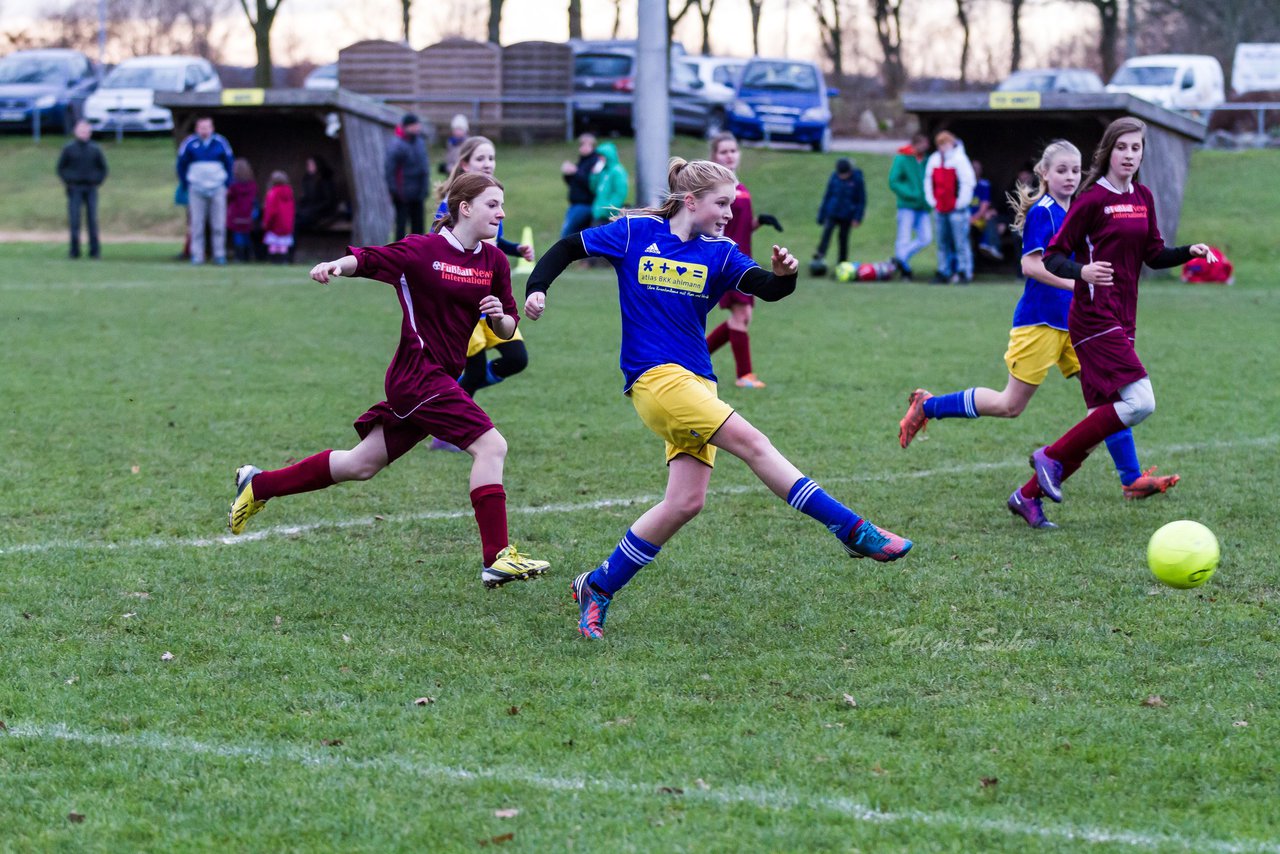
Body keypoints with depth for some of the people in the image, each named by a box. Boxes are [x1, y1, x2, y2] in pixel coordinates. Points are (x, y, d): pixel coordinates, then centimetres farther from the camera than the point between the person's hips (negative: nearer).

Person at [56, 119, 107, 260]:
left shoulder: (95, 149, 6)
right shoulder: (68, 149, 2)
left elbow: (103, 168, 15)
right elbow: (61, 167, 7)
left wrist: (98, 182, 3)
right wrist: (67, 183, -2)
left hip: (91, 189, 1)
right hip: (74, 189, -1)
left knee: (92, 220, -1)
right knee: (74, 221, -5)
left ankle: (94, 251, 2)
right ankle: (74, 251, -1)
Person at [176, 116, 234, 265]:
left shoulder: (221, 143, 3)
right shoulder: (189, 143, 0)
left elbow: (230, 163, 14)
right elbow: (181, 164, 10)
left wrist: (227, 184, 7)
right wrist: (185, 185, 5)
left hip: (218, 189, 1)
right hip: (196, 189, 0)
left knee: (219, 224, -2)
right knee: (197, 224, -2)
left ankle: (219, 254, 3)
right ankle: (197, 256, 1)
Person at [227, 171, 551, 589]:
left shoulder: (494, 261, 8)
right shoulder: (422, 250, -10)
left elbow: (507, 329, 13)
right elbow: (367, 259, -9)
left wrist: (500, 316, -10)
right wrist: (336, 265, -30)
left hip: (441, 378, 8)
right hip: (418, 374, -8)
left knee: (361, 464, 16)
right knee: (490, 445, -18)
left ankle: (258, 485, 31)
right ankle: (497, 559, -16)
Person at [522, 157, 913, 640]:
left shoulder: (719, 253, 7)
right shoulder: (635, 233, -1)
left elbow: (764, 288, -9)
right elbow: (568, 248, 10)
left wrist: (782, 275, -31)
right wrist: (536, 288, -3)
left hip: (696, 382, 6)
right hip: (654, 378, -6)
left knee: (686, 502, -2)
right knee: (751, 442, -18)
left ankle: (598, 587, 11)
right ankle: (854, 531, -18)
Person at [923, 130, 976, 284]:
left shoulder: (960, 159, -7)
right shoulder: (934, 159, 11)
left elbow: (968, 182, -10)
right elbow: (929, 180, 19)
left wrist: (961, 202, -11)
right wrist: (931, 200, 10)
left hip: (956, 209, -6)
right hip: (940, 209, 6)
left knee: (961, 242, -7)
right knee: (942, 242, 9)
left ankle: (965, 273, -4)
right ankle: (944, 272, 14)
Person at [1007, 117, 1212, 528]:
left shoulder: (1143, 198, 13)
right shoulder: (1092, 199, -9)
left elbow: (1154, 256, 19)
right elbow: (1053, 256, -9)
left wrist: (1191, 251, 2)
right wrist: (1082, 272, -28)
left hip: (1122, 321, 8)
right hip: (1094, 319, -8)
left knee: (1105, 419, 5)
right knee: (1140, 402, -20)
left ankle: (1028, 494, 12)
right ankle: (1051, 457, -8)